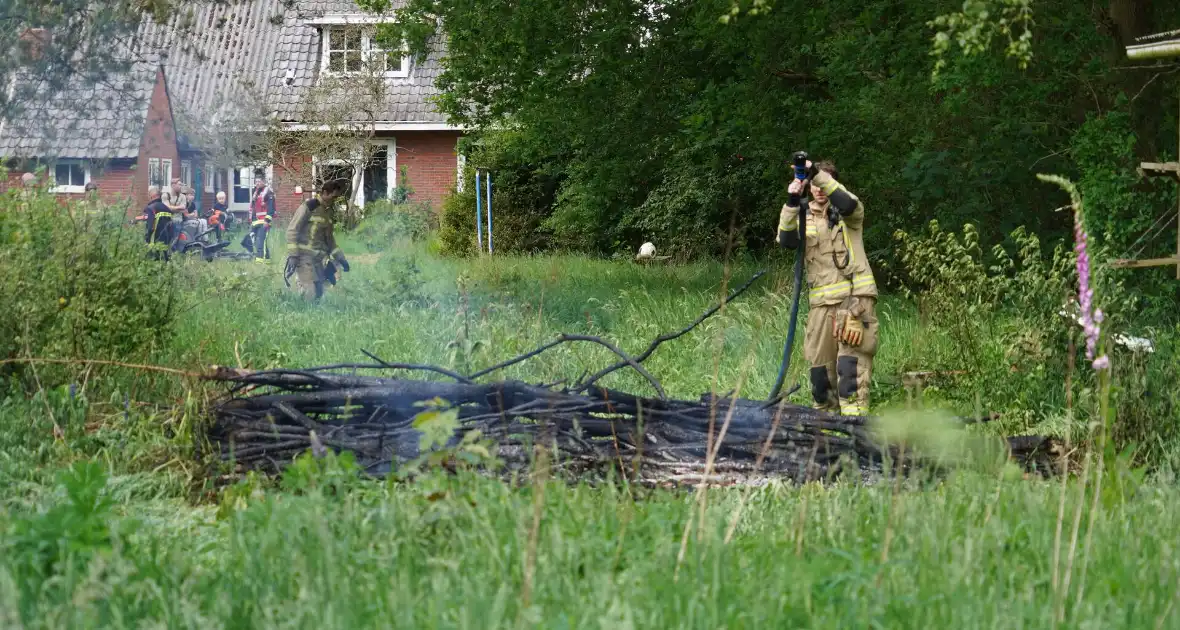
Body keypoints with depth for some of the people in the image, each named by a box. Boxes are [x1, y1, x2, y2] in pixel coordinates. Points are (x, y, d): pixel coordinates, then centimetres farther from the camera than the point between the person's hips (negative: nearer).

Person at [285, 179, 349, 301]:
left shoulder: (328, 211, 14)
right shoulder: (308, 207, -10)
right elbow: (292, 231, -12)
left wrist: (339, 256, 20)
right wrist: (292, 256, -19)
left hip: (319, 257, 8)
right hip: (304, 256, -8)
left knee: (318, 293, 1)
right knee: (310, 294, -17)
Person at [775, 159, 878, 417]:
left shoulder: (847, 214, 8)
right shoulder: (804, 218, 17)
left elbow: (849, 204, -17)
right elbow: (786, 240, -4)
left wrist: (817, 173, -24)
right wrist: (792, 203, -18)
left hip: (854, 297, -4)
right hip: (821, 303, 4)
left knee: (851, 367, -15)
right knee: (820, 368, 7)